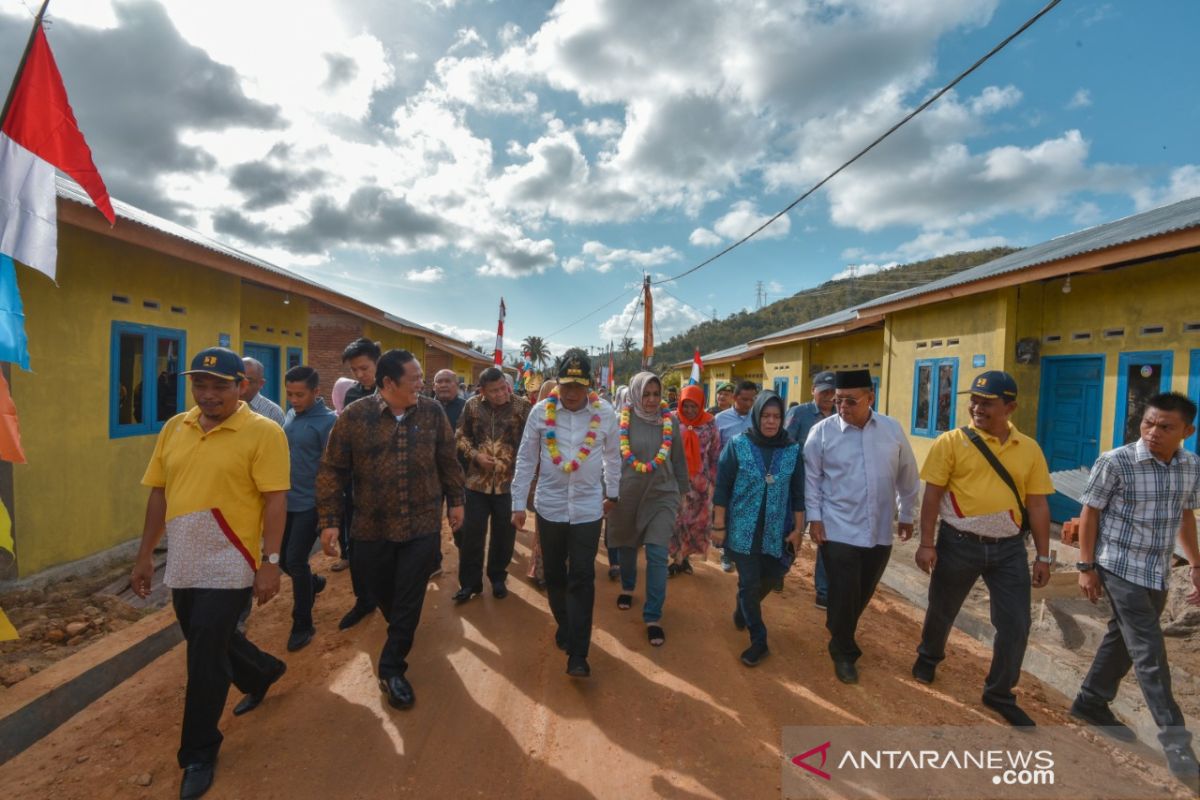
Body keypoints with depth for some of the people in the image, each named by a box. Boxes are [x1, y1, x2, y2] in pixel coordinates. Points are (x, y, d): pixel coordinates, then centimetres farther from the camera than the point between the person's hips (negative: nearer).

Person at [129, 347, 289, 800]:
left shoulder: (263, 432, -13)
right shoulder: (174, 429, 5)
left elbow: (275, 500, -16)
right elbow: (159, 493, 12)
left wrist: (270, 561, -19)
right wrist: (145, 554, 11)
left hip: (228, 567, -6)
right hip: (184, 565, 7)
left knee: (204, 658, 1)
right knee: (209, 641, 22)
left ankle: (199, 754, 23)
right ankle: (263, 674, 50)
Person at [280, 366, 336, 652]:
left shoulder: (327, 421, -15)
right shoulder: (290, 414, 6)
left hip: (309, 503, -7)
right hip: (286, 500, 7)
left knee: (295, 561, -4)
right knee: (280, 557, 14)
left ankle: (302, 625, 14)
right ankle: (314, 582, 44)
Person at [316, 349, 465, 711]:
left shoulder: (432, 411, -5)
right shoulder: (355, 415, -10)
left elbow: (448, 460, 6)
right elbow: (333, 470, -4)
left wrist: (455, 501, 9)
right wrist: (330, 521, -6)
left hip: (423, 526, 0)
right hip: (373, 527, 1)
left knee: (409, 601, 4)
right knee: (383, 596, 19)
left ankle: (392, 668, 23)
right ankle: (400, 634, 51)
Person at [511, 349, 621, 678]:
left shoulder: (605, 414, -8)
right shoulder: (540, 411, -8)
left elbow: (612, 456, 7)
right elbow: (526, 459, -2)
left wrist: (612, 493, 16)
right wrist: (518, 503, 0)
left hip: (588, 508, -1)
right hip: (549, 506, 1)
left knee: (582, 579, -1)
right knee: (554, 574, 16)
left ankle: (577, 654, 8)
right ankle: (564, 624, 40)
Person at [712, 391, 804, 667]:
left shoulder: (792, 450, 0)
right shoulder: (737, 445, -9)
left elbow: (798, 493, 5)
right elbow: (722, 488, -7)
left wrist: (797, 529, 4)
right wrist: (719, 526, -8)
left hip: (777, 532, 3)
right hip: (744, 530, -3)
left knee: (770, 577, 14)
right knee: (749, 583, 4)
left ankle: (744, 608, 46)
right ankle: (758, 641, 22)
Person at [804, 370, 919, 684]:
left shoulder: (893, 429, -1)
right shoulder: (823, 431, -10)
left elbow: (907, 476, 10)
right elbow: (811, 477, -4)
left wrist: (907, 515, 14)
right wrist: (814, 517, -6)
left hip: (880, 531, 4)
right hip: (838, 530, -3)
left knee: (863, 593, 17)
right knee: (844, 594, 1)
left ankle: (841, 635, 42)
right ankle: (843, 652, 24)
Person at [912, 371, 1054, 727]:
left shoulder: (1029, 449, 2)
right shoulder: (951, 441, -8)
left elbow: (1038, 504, 6)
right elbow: (932, 495, -8)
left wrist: (1043, 556, 6)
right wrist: (926, 543, -10)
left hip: (1009, 548, 3)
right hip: (959, 544, -2)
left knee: (1016, 624, 6)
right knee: (942, 610, 16)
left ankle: (999, 693, 28)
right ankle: (928, 657, 45)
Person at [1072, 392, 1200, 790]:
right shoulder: (1115, 463, -16)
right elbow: (1090, 514, -10)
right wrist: (1086, 567, -11)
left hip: (1158, 573, 6)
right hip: (1120, 569, -6)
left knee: (1124, 639, 17)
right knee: (1150, 651, -5)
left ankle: (1091, 702, 34)